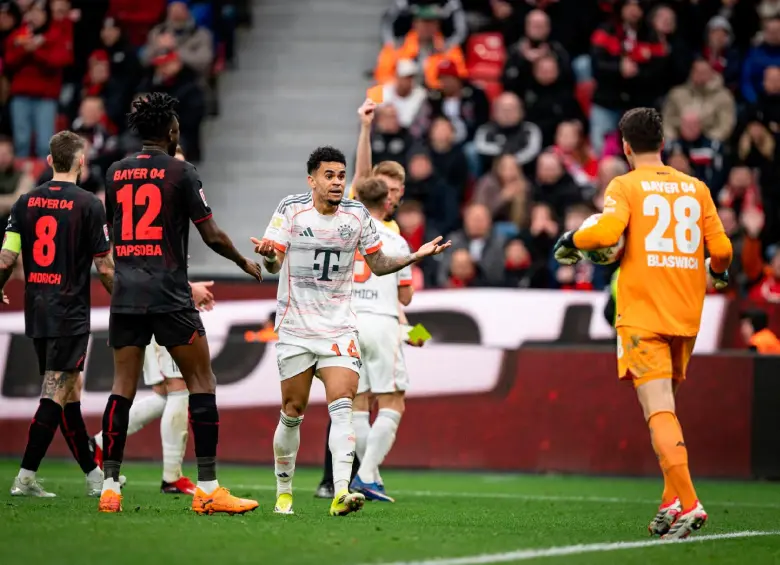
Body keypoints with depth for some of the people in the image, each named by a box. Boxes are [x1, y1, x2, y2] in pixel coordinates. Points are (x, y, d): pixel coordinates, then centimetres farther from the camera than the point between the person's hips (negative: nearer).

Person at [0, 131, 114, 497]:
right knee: (55, 395, -5)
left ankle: (93, 475, 19)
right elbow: (105, 268, -7)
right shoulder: (89, 205, -9)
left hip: (36, 313, 6)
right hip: (70, 315, -6)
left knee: (69, 393, 13)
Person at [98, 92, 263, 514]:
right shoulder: (181, 172, -4)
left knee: (123, 386, 6)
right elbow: (211, 235, -4)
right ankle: (207, 488, -3)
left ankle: (109, 486, 0)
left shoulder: (116, 172, 11)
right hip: (169, 296, -5)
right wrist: (245, 263, 13)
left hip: (125, 294, 5)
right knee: (201, 381, 1)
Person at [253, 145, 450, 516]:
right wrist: (268, 255, -32)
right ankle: (283, 492, 19)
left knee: (342, 406, -15)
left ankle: (340, 493, -24)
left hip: (339, 328, 1)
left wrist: (416, 256, -2)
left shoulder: (357, 215, 3)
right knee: (293, 412, 3)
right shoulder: (291, 210, -5)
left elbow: (378, 264, 12)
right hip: (295, 328, -1)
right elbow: (273, 265, -8)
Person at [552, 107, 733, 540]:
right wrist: (717, 273, 27)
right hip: (686, 316, 5)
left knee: (660, 413, -10)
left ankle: (687, 502, -22)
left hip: (642, 314, -5)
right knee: (664, 409, 18)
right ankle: (672, 502, 11)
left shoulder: (625, 186, -2)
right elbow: (721, 249, 5)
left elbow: (606, 231, -20)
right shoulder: (696, 188, 9)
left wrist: (571, 240, -1)